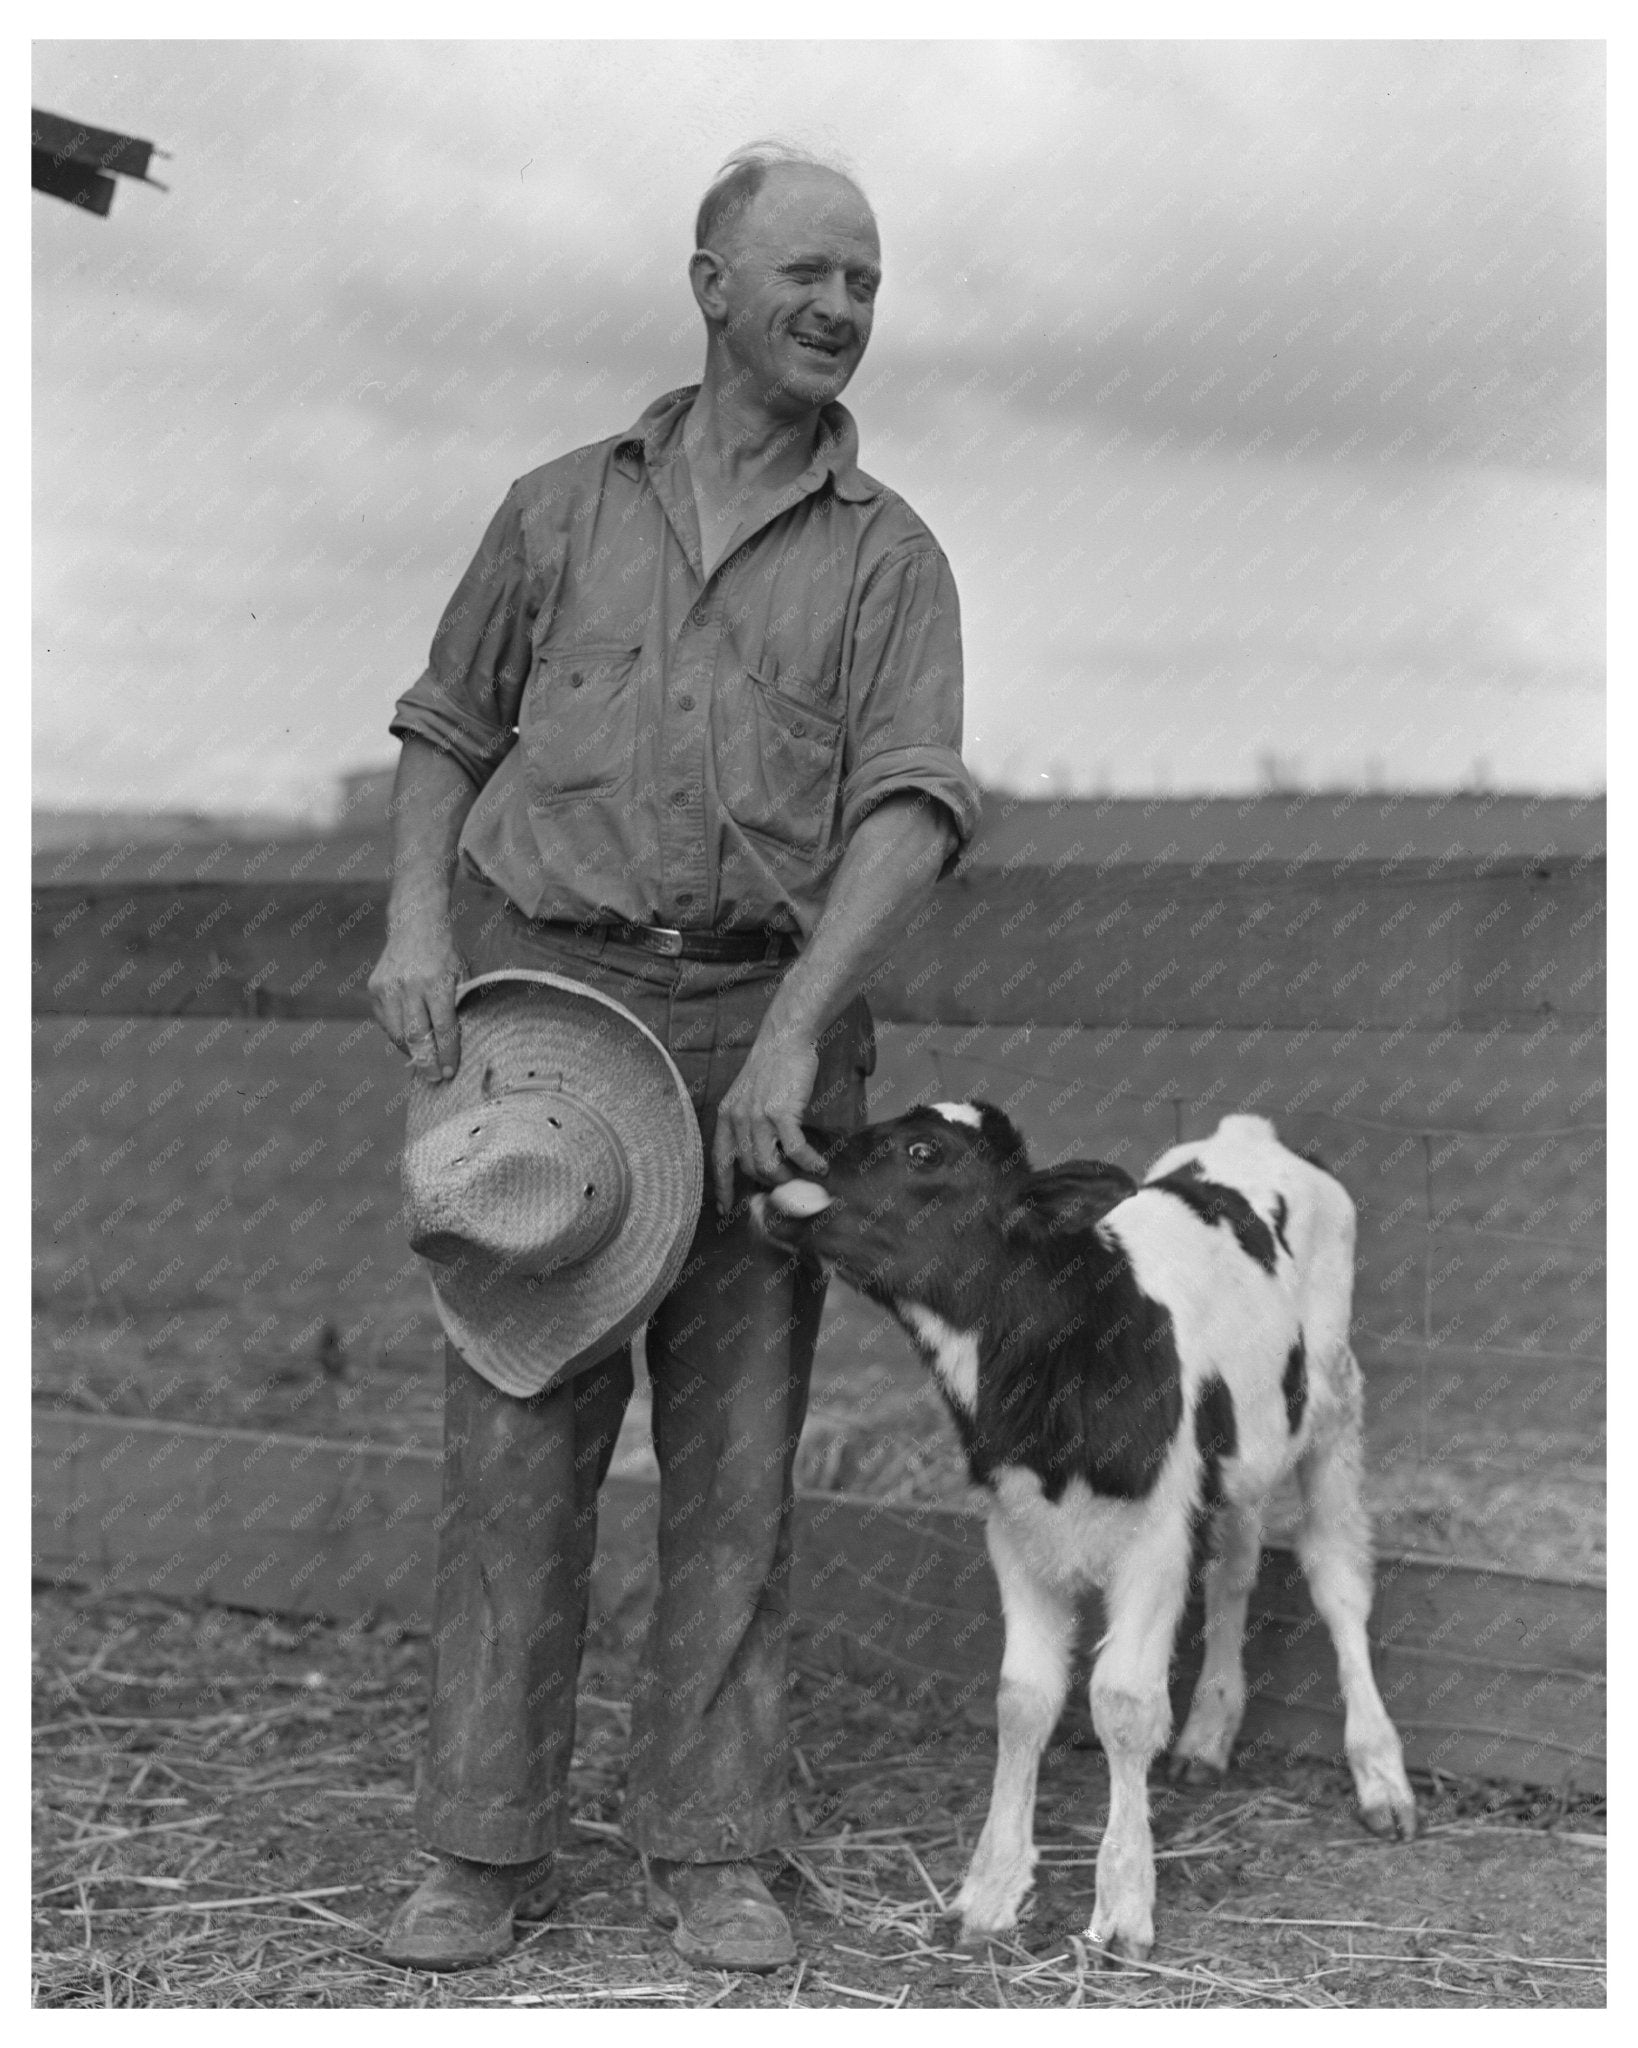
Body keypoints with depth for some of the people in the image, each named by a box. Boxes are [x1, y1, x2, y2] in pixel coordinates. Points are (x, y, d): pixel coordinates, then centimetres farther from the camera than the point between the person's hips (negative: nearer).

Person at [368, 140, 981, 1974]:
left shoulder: (888, 556, 7)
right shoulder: (562, 511, 12)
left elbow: (910, 807, -6)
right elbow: (448, 728, 18)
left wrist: (794, 1032, -19)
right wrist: (417, 919, -1)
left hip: (767, 1028, 0)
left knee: (738, 1453, 3)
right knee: (515, 1435, 1)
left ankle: (707, 1852, 14)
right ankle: (483, 1847, 11)